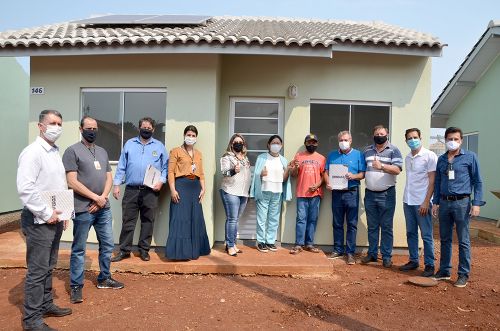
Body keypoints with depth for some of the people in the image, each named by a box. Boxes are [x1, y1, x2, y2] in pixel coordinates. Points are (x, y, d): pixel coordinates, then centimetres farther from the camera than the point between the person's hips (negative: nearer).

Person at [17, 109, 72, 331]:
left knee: (48, 267, 19)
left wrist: (63, 213, 12)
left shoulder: (55, 152, 13)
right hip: (39, 221, -8)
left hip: (55, 219, 8)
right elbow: (25, 189, -23)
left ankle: (46, 304, 33)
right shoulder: (32, 152, -14)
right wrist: (46, 214, -18)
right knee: (37, 271, 0)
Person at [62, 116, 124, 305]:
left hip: (104, 208, 6)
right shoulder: (72, 151, -6)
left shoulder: (102, 152, 14)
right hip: (83, 209, -6)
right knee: (79, 249, 4)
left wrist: (102, 198, -6)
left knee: (108, 245, 14)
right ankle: (76, 286, 18)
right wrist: (96, 197, -13)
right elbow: (72, 182, -13)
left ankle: (104, 278, 30)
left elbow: (109, 178, 11)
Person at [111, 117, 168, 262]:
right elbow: (121, 166, 8)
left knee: (148, 221, 6)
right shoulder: (129, 144, 11)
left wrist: (161, 181, -7)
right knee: (128, 221, 4)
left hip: (150, 191, 0)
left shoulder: (159, 146, 9)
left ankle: (144, 250, 18)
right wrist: (116, 185, 3)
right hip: (131, 190, 1)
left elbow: (165, 166, 8)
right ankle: (124, 250, 14)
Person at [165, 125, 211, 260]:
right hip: (181, 186, -6)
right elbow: (171, 172, -6)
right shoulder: (176, 151, 1)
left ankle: (194, 250, 21)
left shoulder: (198, 154, 17)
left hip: (195, 187, 6)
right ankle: (179, 251, 1)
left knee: (195, 219, 9)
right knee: (180, 219, -6)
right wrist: (173, 189, -14)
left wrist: (203, 189, 6)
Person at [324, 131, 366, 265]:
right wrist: (328, 183, -9)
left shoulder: (358, 155, 4)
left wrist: (353, 176, -20)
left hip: (352, 192, -3)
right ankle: (338, 250, 20)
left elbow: (363, 173, 0)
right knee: (337, 223, 9)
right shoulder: (332, 155, 13)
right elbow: (326, 172, 10)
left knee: (352, 224, 0)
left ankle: (350, 252, 8)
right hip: (336, 192, 3)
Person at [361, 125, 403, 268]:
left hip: (387, 194, -4)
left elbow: (397, 169, -12)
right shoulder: (367, 151, 12)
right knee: (372, 226, 11)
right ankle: (372, 254, 20)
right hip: (370, 194, 4)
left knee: (386, 227, 2)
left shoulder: (393, 150, -1)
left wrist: (381, 166, -20)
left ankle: (387, 256, 10)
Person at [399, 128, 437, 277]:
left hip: (422, 202, -6)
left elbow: (432, 181, -10)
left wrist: (426, 202, -15)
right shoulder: (407, 158, 12)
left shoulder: (429, 156, -6)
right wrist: (405, 198, 11)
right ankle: (413, 261, 23)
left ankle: (429, 265, 12)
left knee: (426, 235, 1)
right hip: (407, 201, 6)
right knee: (411, 233, 12)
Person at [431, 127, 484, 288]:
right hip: (444, 203, 4)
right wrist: (435, 202, 12)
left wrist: (477, 203, -8)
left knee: (463, 241, 2)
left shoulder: (470, 157, -1)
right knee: (445, 239, 12)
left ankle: (463, 274, 13)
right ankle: (444, 270, 23)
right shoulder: (441, 159, 11)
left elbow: (477, 182, -1)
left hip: (461, 203, -4)